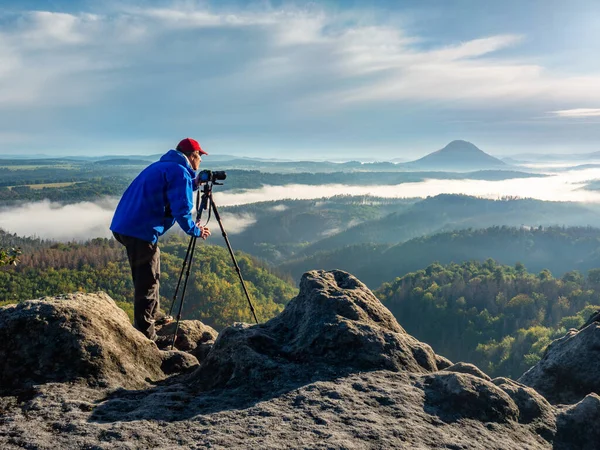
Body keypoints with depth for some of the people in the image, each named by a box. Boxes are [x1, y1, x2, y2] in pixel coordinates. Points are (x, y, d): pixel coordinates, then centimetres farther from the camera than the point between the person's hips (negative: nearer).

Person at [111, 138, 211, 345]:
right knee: (147, 283, -2)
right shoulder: (180, 172, -8)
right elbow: (181, 210, -15)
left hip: (124, 226, 10)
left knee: (148, 278, 23)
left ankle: (154, 318, 37)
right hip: (141, 231, -10)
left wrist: (193, 185, 26)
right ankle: (146, 336, 3)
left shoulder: (161, 166, 21)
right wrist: (195, 231, 0)